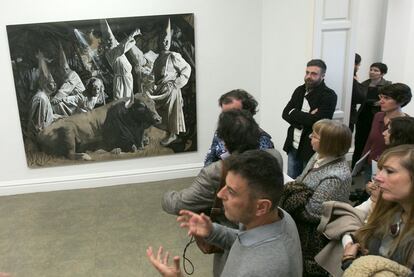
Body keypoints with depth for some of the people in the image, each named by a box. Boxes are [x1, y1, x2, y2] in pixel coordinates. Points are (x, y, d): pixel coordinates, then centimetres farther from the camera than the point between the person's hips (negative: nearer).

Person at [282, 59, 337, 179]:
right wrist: (305, 118, -15)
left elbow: (315, 121, -22)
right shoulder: (299, 90, 8)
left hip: (312, 149, -6)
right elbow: (285, 113, 1)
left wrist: (294, 113, -9)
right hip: (293, 147, 6)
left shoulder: (329, 95, -12)